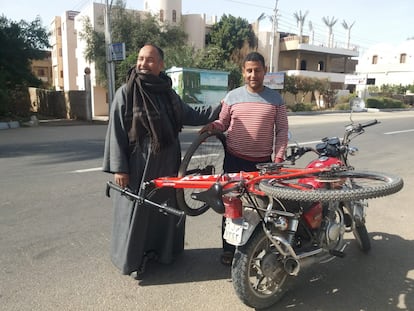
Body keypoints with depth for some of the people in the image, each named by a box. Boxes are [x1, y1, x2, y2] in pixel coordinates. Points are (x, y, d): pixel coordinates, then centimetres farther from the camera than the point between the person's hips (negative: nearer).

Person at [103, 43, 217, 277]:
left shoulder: (168, 93, 8)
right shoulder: (126, 93, -7)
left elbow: (189, 116, 18)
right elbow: (116, 132, -9)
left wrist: (219, 110, 13)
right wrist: (119, 167, -14)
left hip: (167, 163, 6)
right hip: (138, 164, -5)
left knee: (166, 207, 16)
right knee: (137, 210, 4)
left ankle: (164, 250, 37)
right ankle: (132, 258, 24)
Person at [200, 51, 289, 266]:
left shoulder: (275, 98, 4)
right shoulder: (232, 97, 3)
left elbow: (281, 130, 4)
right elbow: (222, 123, 9)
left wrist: (279, 157, -5)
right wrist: (211, 125, -13)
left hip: (263, 162, 0)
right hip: (235, 160, 0)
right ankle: (228, 248, 21)